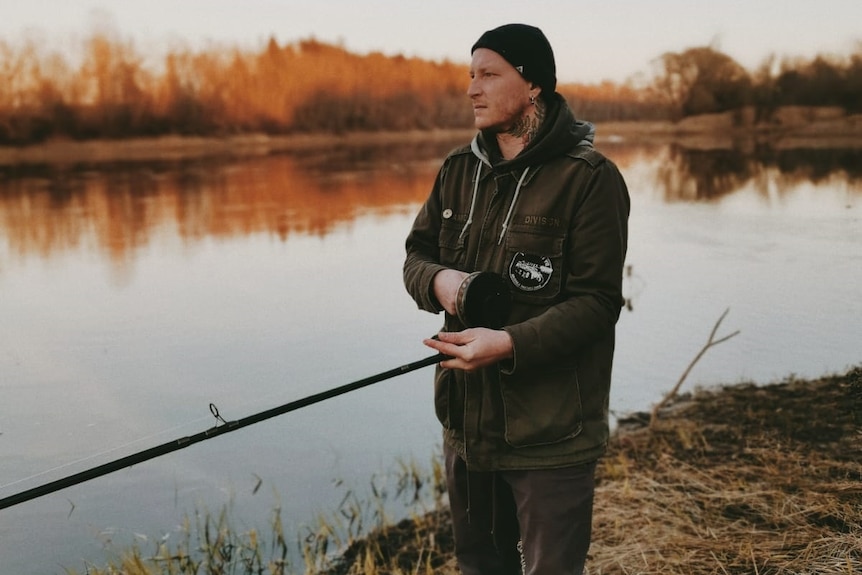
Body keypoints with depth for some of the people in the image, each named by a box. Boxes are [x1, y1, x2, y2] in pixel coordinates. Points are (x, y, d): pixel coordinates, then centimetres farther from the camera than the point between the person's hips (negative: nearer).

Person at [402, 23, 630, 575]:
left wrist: (511, 344, -30)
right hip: (466, 421, 6)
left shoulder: (590, 177, -13)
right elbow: (416, 255, 11)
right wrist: (439, 280, -13)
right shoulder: (459, 169, 7)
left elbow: (597, 302, -17)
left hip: (550, 432, -6)